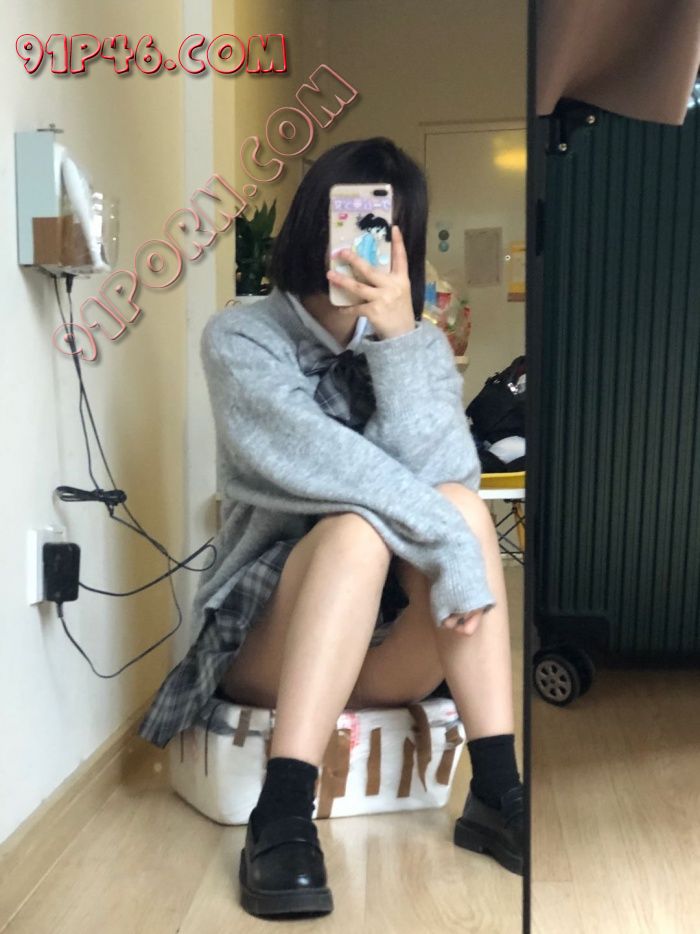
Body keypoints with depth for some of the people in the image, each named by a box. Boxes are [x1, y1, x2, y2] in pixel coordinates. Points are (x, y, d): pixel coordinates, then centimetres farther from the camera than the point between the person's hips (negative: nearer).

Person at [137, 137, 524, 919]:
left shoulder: (424, 346, 4)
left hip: (395, 644, 3)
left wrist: (397, 338, -24)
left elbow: (437, 473, -16)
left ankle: (496, 793, -24)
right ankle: (282, 818, -32)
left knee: (459, 506, -26)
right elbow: (313, 463, -23)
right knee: (359, 525, -33)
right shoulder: (240, 337, -5)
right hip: (269, 636, -3)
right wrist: (448, 544, -29)